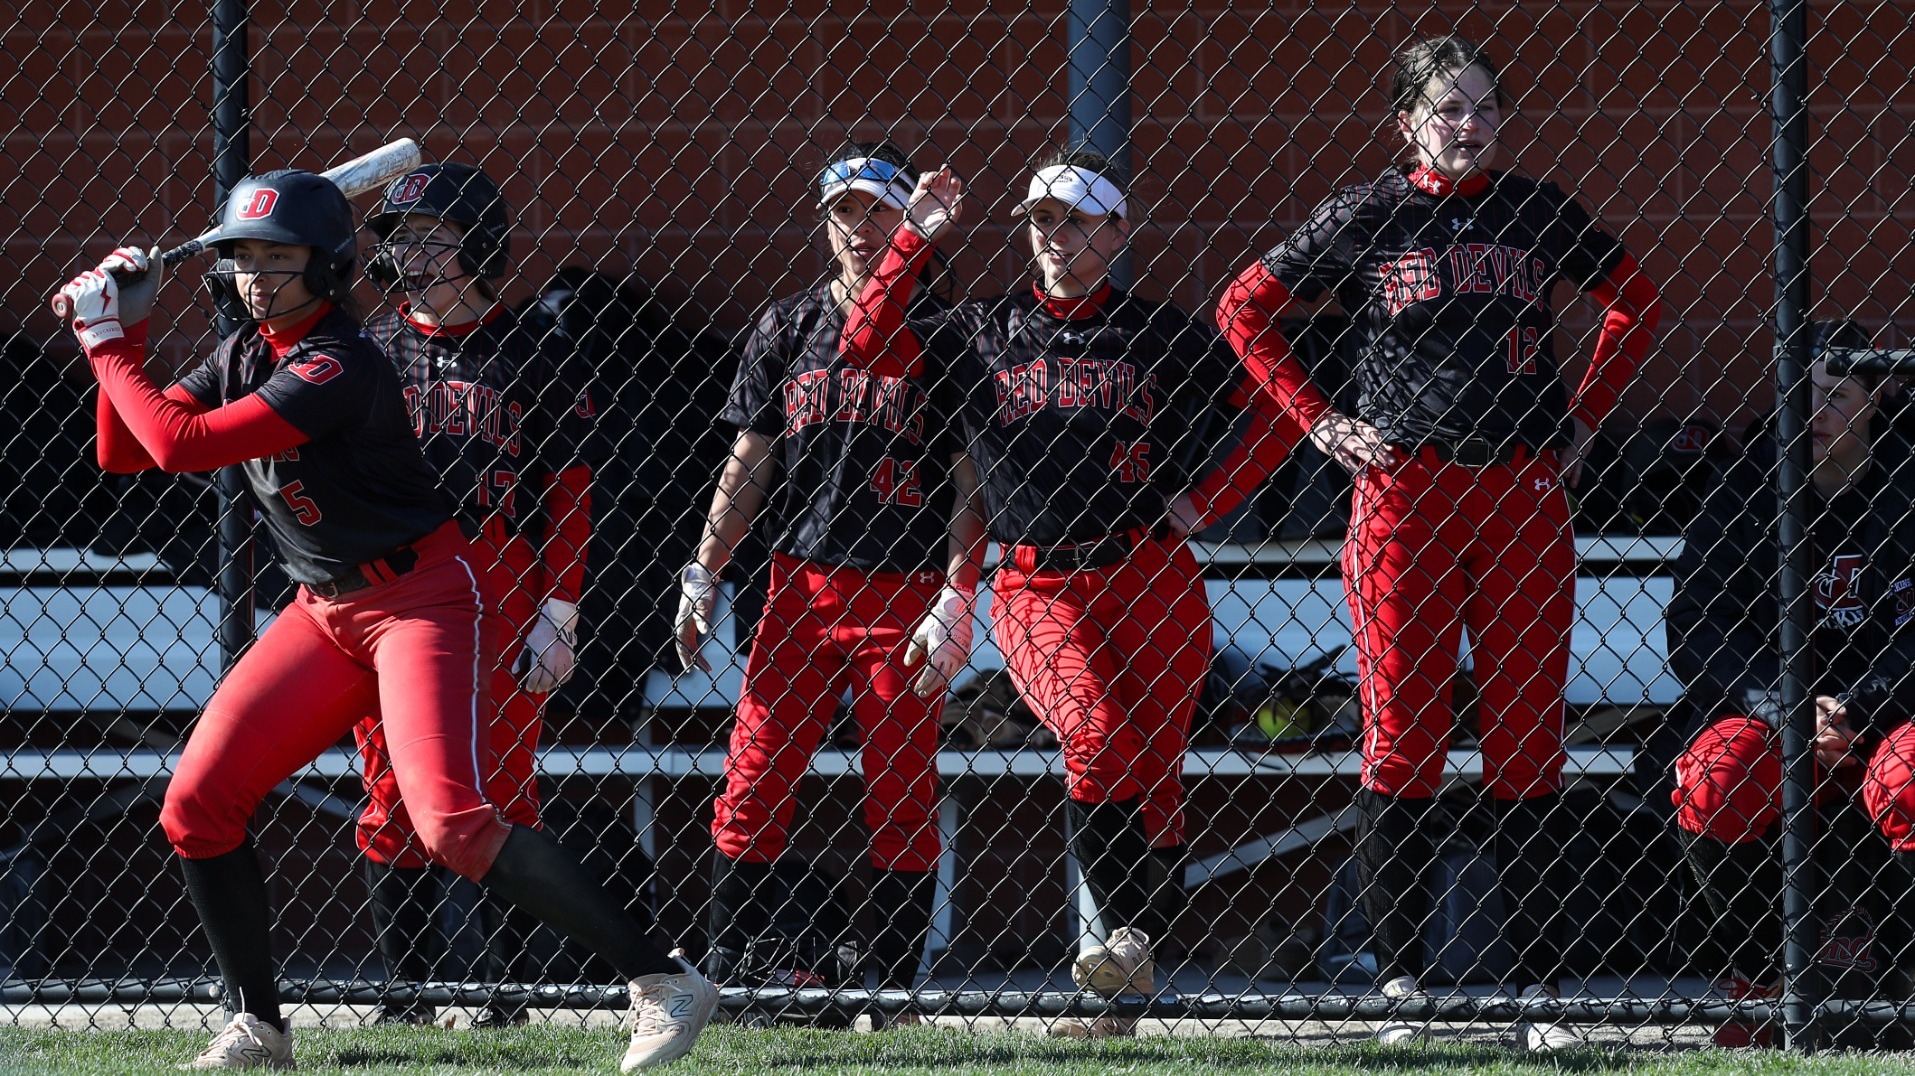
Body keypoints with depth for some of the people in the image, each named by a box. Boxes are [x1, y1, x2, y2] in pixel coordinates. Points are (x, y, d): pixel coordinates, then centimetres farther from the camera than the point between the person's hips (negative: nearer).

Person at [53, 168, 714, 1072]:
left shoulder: (338, 367, -22)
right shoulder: (243, 357, 6)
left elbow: (179, 445, -26)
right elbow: (123, 452, 10)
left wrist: (106, 341, -15)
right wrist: (124, 334, -2)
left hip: (426, 599, -9)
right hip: (327, 614, 9)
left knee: (450, 821, -24)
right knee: (196, 807, 1)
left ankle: (662, 982, -22)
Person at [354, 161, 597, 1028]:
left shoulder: (526, 363, 3)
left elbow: (567, 497, 1)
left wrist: (558, 615, -6)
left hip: (498, 585, -2)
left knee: (502, 787, -3)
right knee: (391, 794, 1)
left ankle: (508, 989, 1)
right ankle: (406, 991, 6)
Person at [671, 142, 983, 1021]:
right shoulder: (788, 329, 11)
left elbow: (970, 482, -2)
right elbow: (749, 464, 14)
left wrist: (956, 600, -10)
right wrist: (702, 576, 7)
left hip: (906, 592, -3)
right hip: (802, 585, 3)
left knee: (902, 793, -1)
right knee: (755, 774, -4)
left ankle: (895, 978, 3)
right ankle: (734, 957, 1)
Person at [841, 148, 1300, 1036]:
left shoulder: (1159, 335, 9)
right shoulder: (985, 333, 14)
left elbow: (1277, 411, 11)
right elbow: (866, 342, 8)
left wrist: (1208, 498, 1)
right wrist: (915, 239, 3)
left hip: (1152, 581, 0)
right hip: (1037, 588, 0)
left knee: (1152, 781, -2)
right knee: (1096, 737, -25)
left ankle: (1131, 967, 8)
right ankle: (1125, 939, -27)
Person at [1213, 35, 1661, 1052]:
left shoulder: (1537, 211, 8)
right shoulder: (1365, 218, 2)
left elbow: (1635, 300, 22)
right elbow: (1245, 307, 9)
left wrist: (1584, 415, 12)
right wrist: (1317, 420, 2)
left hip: (1525, 494, 2)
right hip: (1403, 492, -2)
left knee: (1528, 740, 1)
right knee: (1402, 737, -4)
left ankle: (1537, 993, 3)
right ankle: (1400, 983, 1)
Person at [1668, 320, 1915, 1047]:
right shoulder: (1748, 489, 1)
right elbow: (1693, 624, -6)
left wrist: (1853, 713, -25)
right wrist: (1783, 708, -21)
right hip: (1770, 706, 2)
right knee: (1712, 776, -31)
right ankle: (1756, 975, -11)